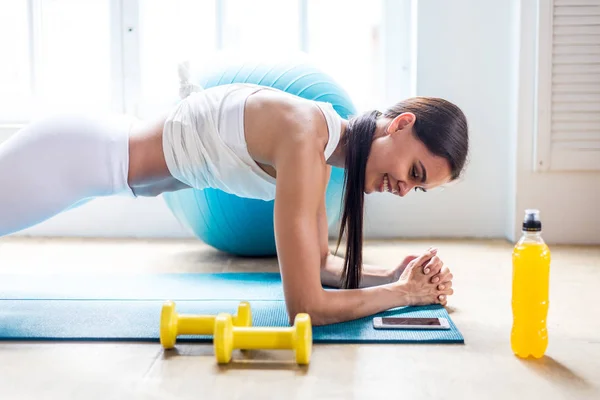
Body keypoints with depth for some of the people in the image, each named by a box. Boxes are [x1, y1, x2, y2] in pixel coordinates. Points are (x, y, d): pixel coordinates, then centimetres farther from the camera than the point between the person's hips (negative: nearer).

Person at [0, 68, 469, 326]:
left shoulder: (321, 146, -1)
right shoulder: (305, 135, -30)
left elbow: (319, 263, 10)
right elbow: (306, 306, -31)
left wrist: (396, 274, -5)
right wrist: (402, 292, -17)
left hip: (103, 148, 9)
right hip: (74, 153, -9)